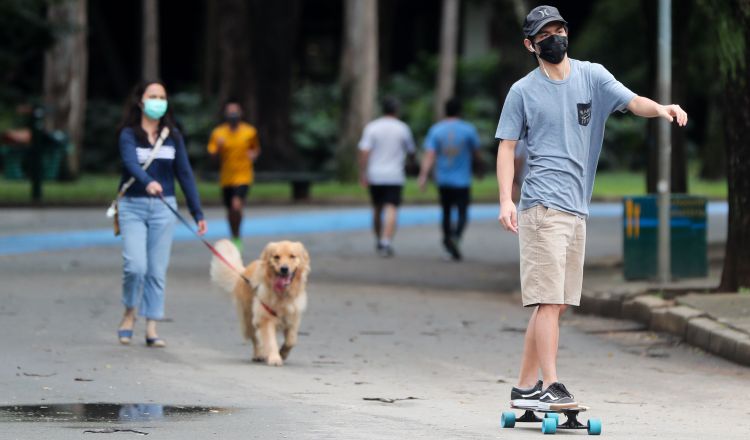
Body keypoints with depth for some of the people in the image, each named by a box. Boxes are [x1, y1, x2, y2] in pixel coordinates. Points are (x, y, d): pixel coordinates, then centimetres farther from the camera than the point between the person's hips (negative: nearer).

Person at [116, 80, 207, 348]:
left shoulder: (172, 136, 8)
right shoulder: (129, 134, -4)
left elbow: (184, 173, 9)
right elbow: (131, 162, -23)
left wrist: (197, 213, 5)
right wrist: (147, 182, -44)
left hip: (163, 207, 3)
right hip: (133, 207, -3)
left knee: (157, 271, 0)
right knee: (135, 266, -14)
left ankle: (151, 329, 4)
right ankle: (129, 314, 11)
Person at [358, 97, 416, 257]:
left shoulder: (371, 127, -1)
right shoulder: (403, 128, -1)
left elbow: (364, 152, -9)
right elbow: (411, 152, 9)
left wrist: (363, 174, -7)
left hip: (375, 176, 2)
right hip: (395, 176, -2)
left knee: (377, 209, 18)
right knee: (391, 210, -8)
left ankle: (378, 241, 31)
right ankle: (386, 242, -23)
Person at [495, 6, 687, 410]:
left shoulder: (592, 76, 10)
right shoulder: (523, 91, 2)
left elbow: (633, 102, -2)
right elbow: (506, 146, 1)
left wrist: (660, 109, -25)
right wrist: (506, 201, -12)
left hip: (577, 208, 5)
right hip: (542, 205, -5)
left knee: (554, 302, 8)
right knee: (549, 300, -13)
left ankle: (525, 387, 16)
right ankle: (550, 387, -15)